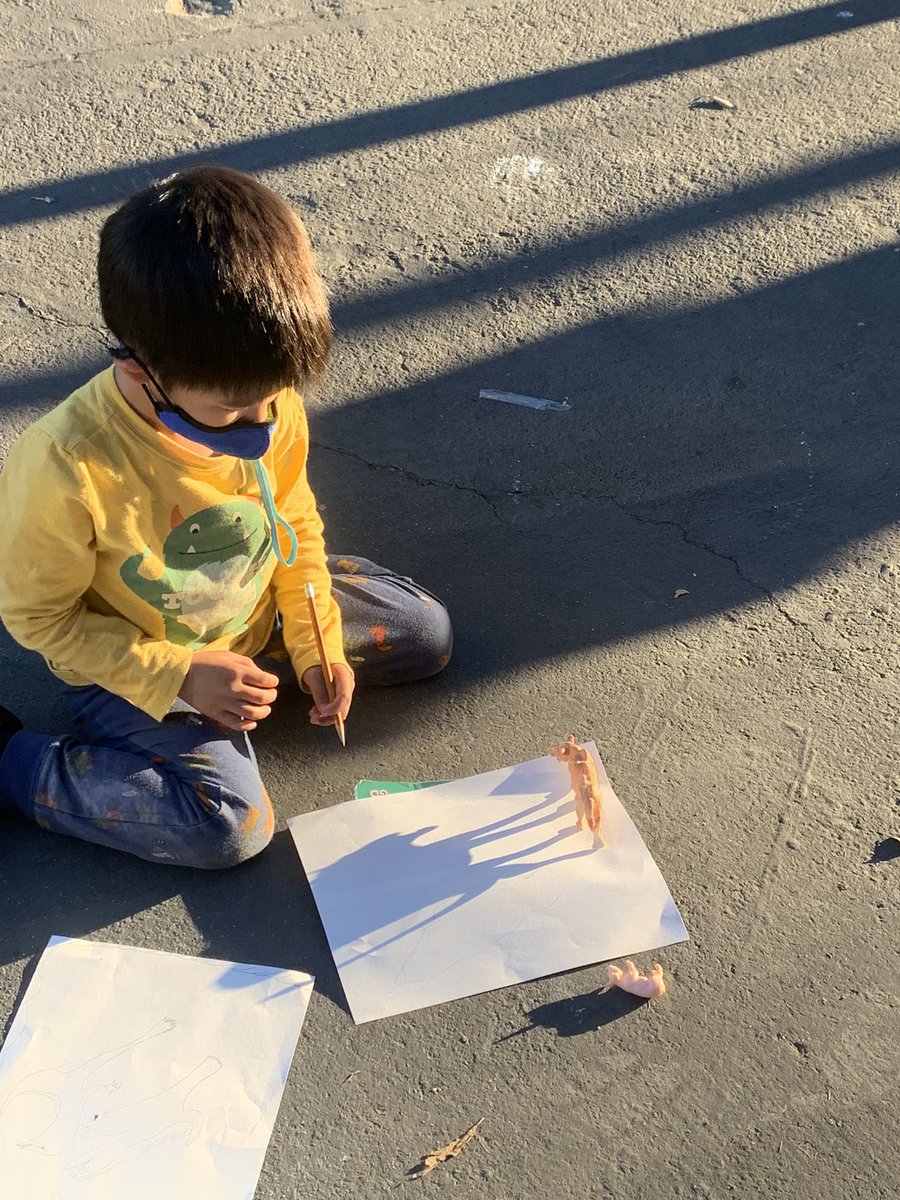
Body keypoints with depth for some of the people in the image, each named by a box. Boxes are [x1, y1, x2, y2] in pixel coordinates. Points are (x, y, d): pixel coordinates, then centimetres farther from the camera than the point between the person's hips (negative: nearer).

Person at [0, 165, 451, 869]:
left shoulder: (268, 398, -20)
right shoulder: (66, 469, -35)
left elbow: (294, 515, -1)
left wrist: (315, 640, -7)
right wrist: (178, 676, -25)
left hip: (261, 607, 6)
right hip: (136, 660, -5)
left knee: (429, 634, 5)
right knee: (232, 828, -20)